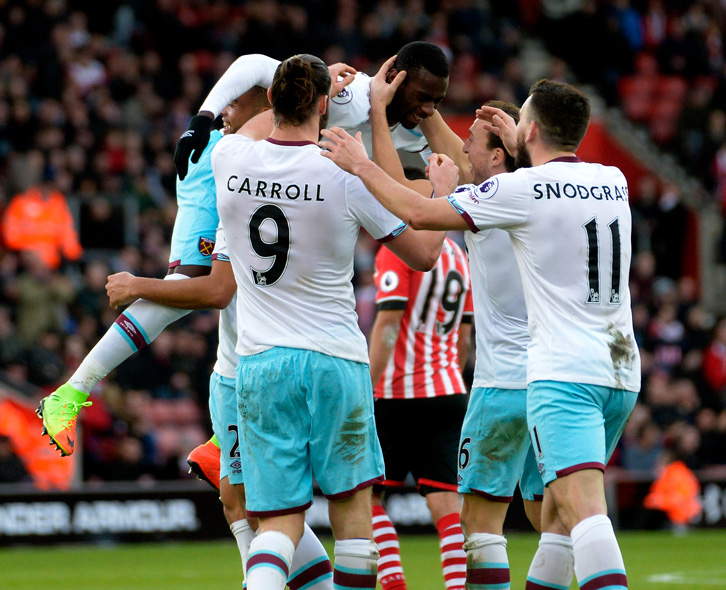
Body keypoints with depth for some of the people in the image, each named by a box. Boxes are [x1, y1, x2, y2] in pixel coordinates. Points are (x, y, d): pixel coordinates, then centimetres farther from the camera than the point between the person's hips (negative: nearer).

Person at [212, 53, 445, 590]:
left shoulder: (230, 158, -2)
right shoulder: (346, 174, -10)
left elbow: (251, 125, 27)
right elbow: (424, 253, 1)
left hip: (259, 363, 2)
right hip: (335, 362, -2)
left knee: (280, 519, 1)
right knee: (352, 504, 14)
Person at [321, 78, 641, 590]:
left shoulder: (524, 189, -8)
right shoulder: (613, 182, 11)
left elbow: (420, 212, -3)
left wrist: (361, 164, 11)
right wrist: (520, 147, 47)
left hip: (565, 371, -7)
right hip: (622, 372, 8)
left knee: (583, 507, -20)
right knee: (556, 507, 19)